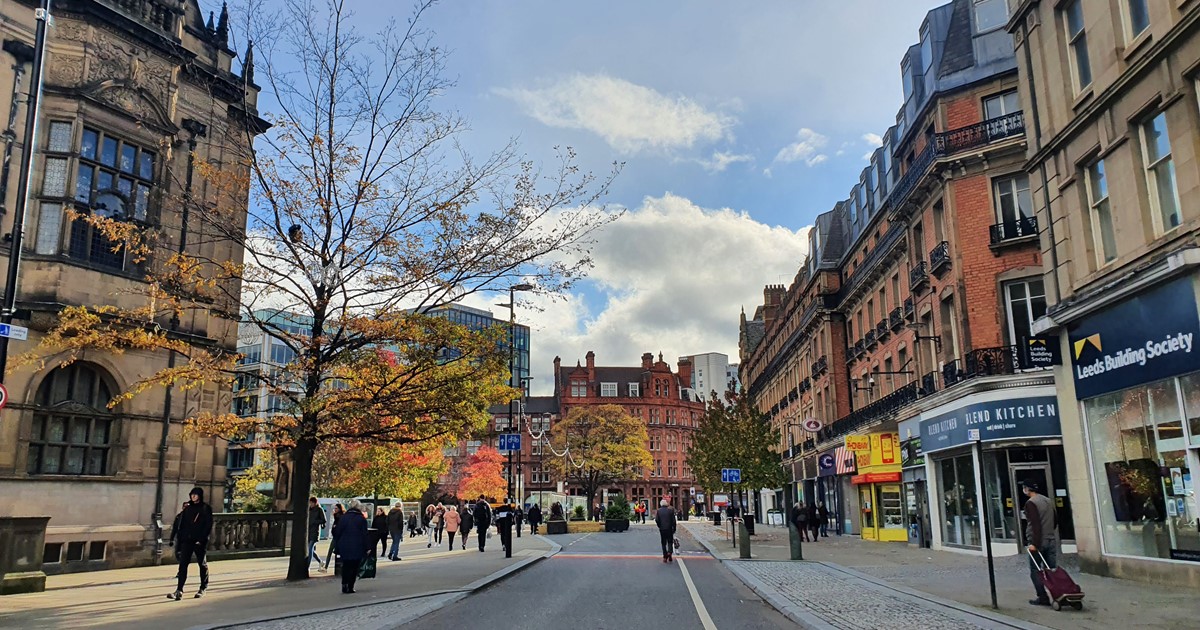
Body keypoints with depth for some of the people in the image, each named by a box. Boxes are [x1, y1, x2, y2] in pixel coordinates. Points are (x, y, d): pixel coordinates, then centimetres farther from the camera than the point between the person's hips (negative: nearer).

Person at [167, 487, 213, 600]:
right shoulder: (187, 509, 11)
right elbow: (182, 526, 11)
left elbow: (208, 526, -8)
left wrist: (202, 539, -18)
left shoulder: (206, 509, -2)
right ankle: (179, 590, -10)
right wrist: (179, 542, 5)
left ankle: (203, 588, 21)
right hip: (187, 541, 4)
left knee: (202, 564, 8)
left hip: (199, 541, -4)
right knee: (183, 564, -7)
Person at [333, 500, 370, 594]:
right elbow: (365, 534, -4)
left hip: (344, 547, 3)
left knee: (345, 566, 14)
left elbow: (337, 533, 6)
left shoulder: (343, 517, 4)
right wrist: (368, 547, 1)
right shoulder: (362, 519, -4)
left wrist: (337, 546, 14)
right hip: (357, 548, -3)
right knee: (354, 567, 4)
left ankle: (344, 585, 3)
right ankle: (350, 587, 0)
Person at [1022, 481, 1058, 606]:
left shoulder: (1030, 503, -14)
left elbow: (1035, 524, -20)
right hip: (1051, 540, 7)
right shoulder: (1048, 500, 12)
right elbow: (1055, 520, 19)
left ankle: (1043, 597, 0)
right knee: (1052, 570, 8)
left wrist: (1034, 543, -20)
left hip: (1038, 543, -7)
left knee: (1035, 571, 2)